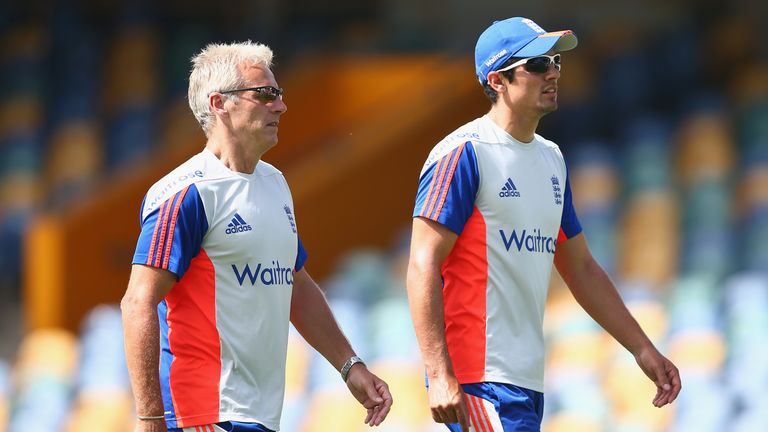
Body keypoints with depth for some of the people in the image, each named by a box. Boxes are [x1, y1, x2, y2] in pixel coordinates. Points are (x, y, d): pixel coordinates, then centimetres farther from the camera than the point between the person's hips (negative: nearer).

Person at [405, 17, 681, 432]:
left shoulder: (551, 159, 18)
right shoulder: (464, 153, -8)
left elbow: (580, 268, 25)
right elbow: (423, 268, -14)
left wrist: (642, 349, 19)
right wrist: (439, 377, -23)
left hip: (529, 380, 8)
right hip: (478, 380, -8)